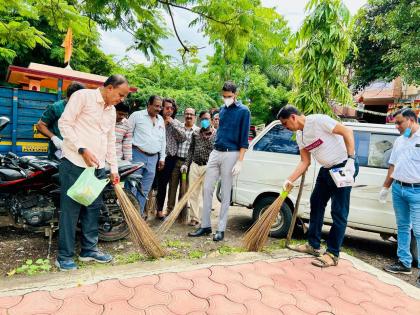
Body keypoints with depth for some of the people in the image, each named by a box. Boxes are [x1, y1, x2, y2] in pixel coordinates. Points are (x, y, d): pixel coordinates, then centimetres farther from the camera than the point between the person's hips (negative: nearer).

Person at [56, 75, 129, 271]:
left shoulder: (112, 110, 17)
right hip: (75, 163, -7)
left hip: (98, 166, 7)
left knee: (93, 208, 11)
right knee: (70, 209, -1)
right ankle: (64, 256, 10)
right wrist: (82, 149, -18)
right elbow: (64, 123, -10)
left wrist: (114, 169, 18)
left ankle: (89, 249, 23)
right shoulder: (83, 96, -5)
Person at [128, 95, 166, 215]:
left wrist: (162, 158, 15)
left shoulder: (161, 119, 15)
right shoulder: (137, 115, -1)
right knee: (132, 187, -5)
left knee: (144, 190, 9)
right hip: (137, 155, -5)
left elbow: (163, 140, 19)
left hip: (153, 158, 5)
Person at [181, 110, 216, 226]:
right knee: (193, 193, 5)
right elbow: (191, 150, 14)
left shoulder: (216, 134, 0)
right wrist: (186, 164, 9)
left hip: (207, 167, -4)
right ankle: (194, 218, 17)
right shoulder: (195, 133, 12)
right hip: (194, 166, 4)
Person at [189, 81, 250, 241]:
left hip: (230, 155, -6)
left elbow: (244, 139, -8)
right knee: (207, 189, 5)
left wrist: (239, 161, -14)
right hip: (215, 153, 6)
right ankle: (205, 225, 15)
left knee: (225, 193, 1)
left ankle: (221, 229, 10)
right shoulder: (222, 109, 13)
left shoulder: (243, 111, -5)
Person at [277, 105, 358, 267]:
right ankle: (313, 245, 26)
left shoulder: (318, 120, -19)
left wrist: (350, 159, -25)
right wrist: (290, 180, -1)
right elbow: (305, 162, 7)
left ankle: (332, 254, 5)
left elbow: (347, 132, -19)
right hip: (326, 168, 9)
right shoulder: (299, 135, 6)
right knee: (316, 204, 14)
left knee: (339, 211, -4)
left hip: (344, 166, -9)